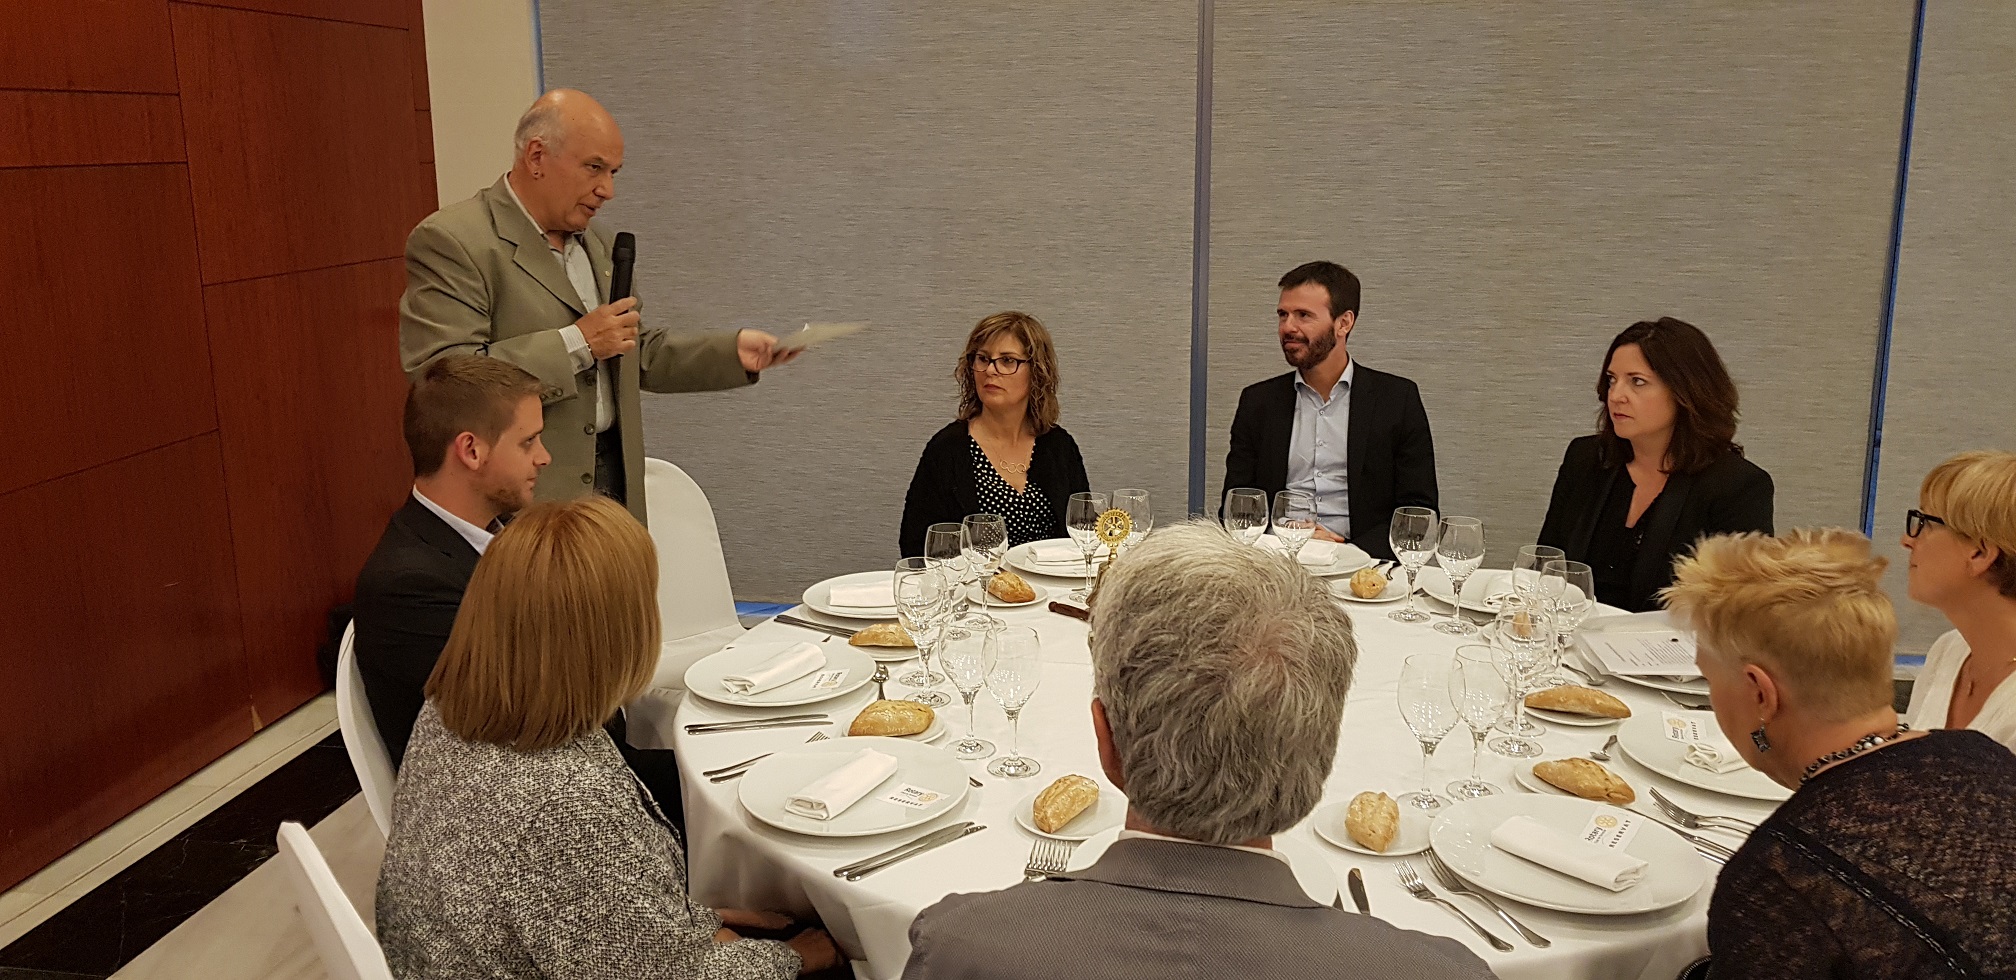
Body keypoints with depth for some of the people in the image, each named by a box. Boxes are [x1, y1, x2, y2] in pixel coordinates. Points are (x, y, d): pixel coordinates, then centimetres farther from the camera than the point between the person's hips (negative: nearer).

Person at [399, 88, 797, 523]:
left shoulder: (596, 243, 15)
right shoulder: (449, 241, -11)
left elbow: (638, 354, 22)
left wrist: (732, 350, 7)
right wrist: (576, 343, -21)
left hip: (614, 480, 7)